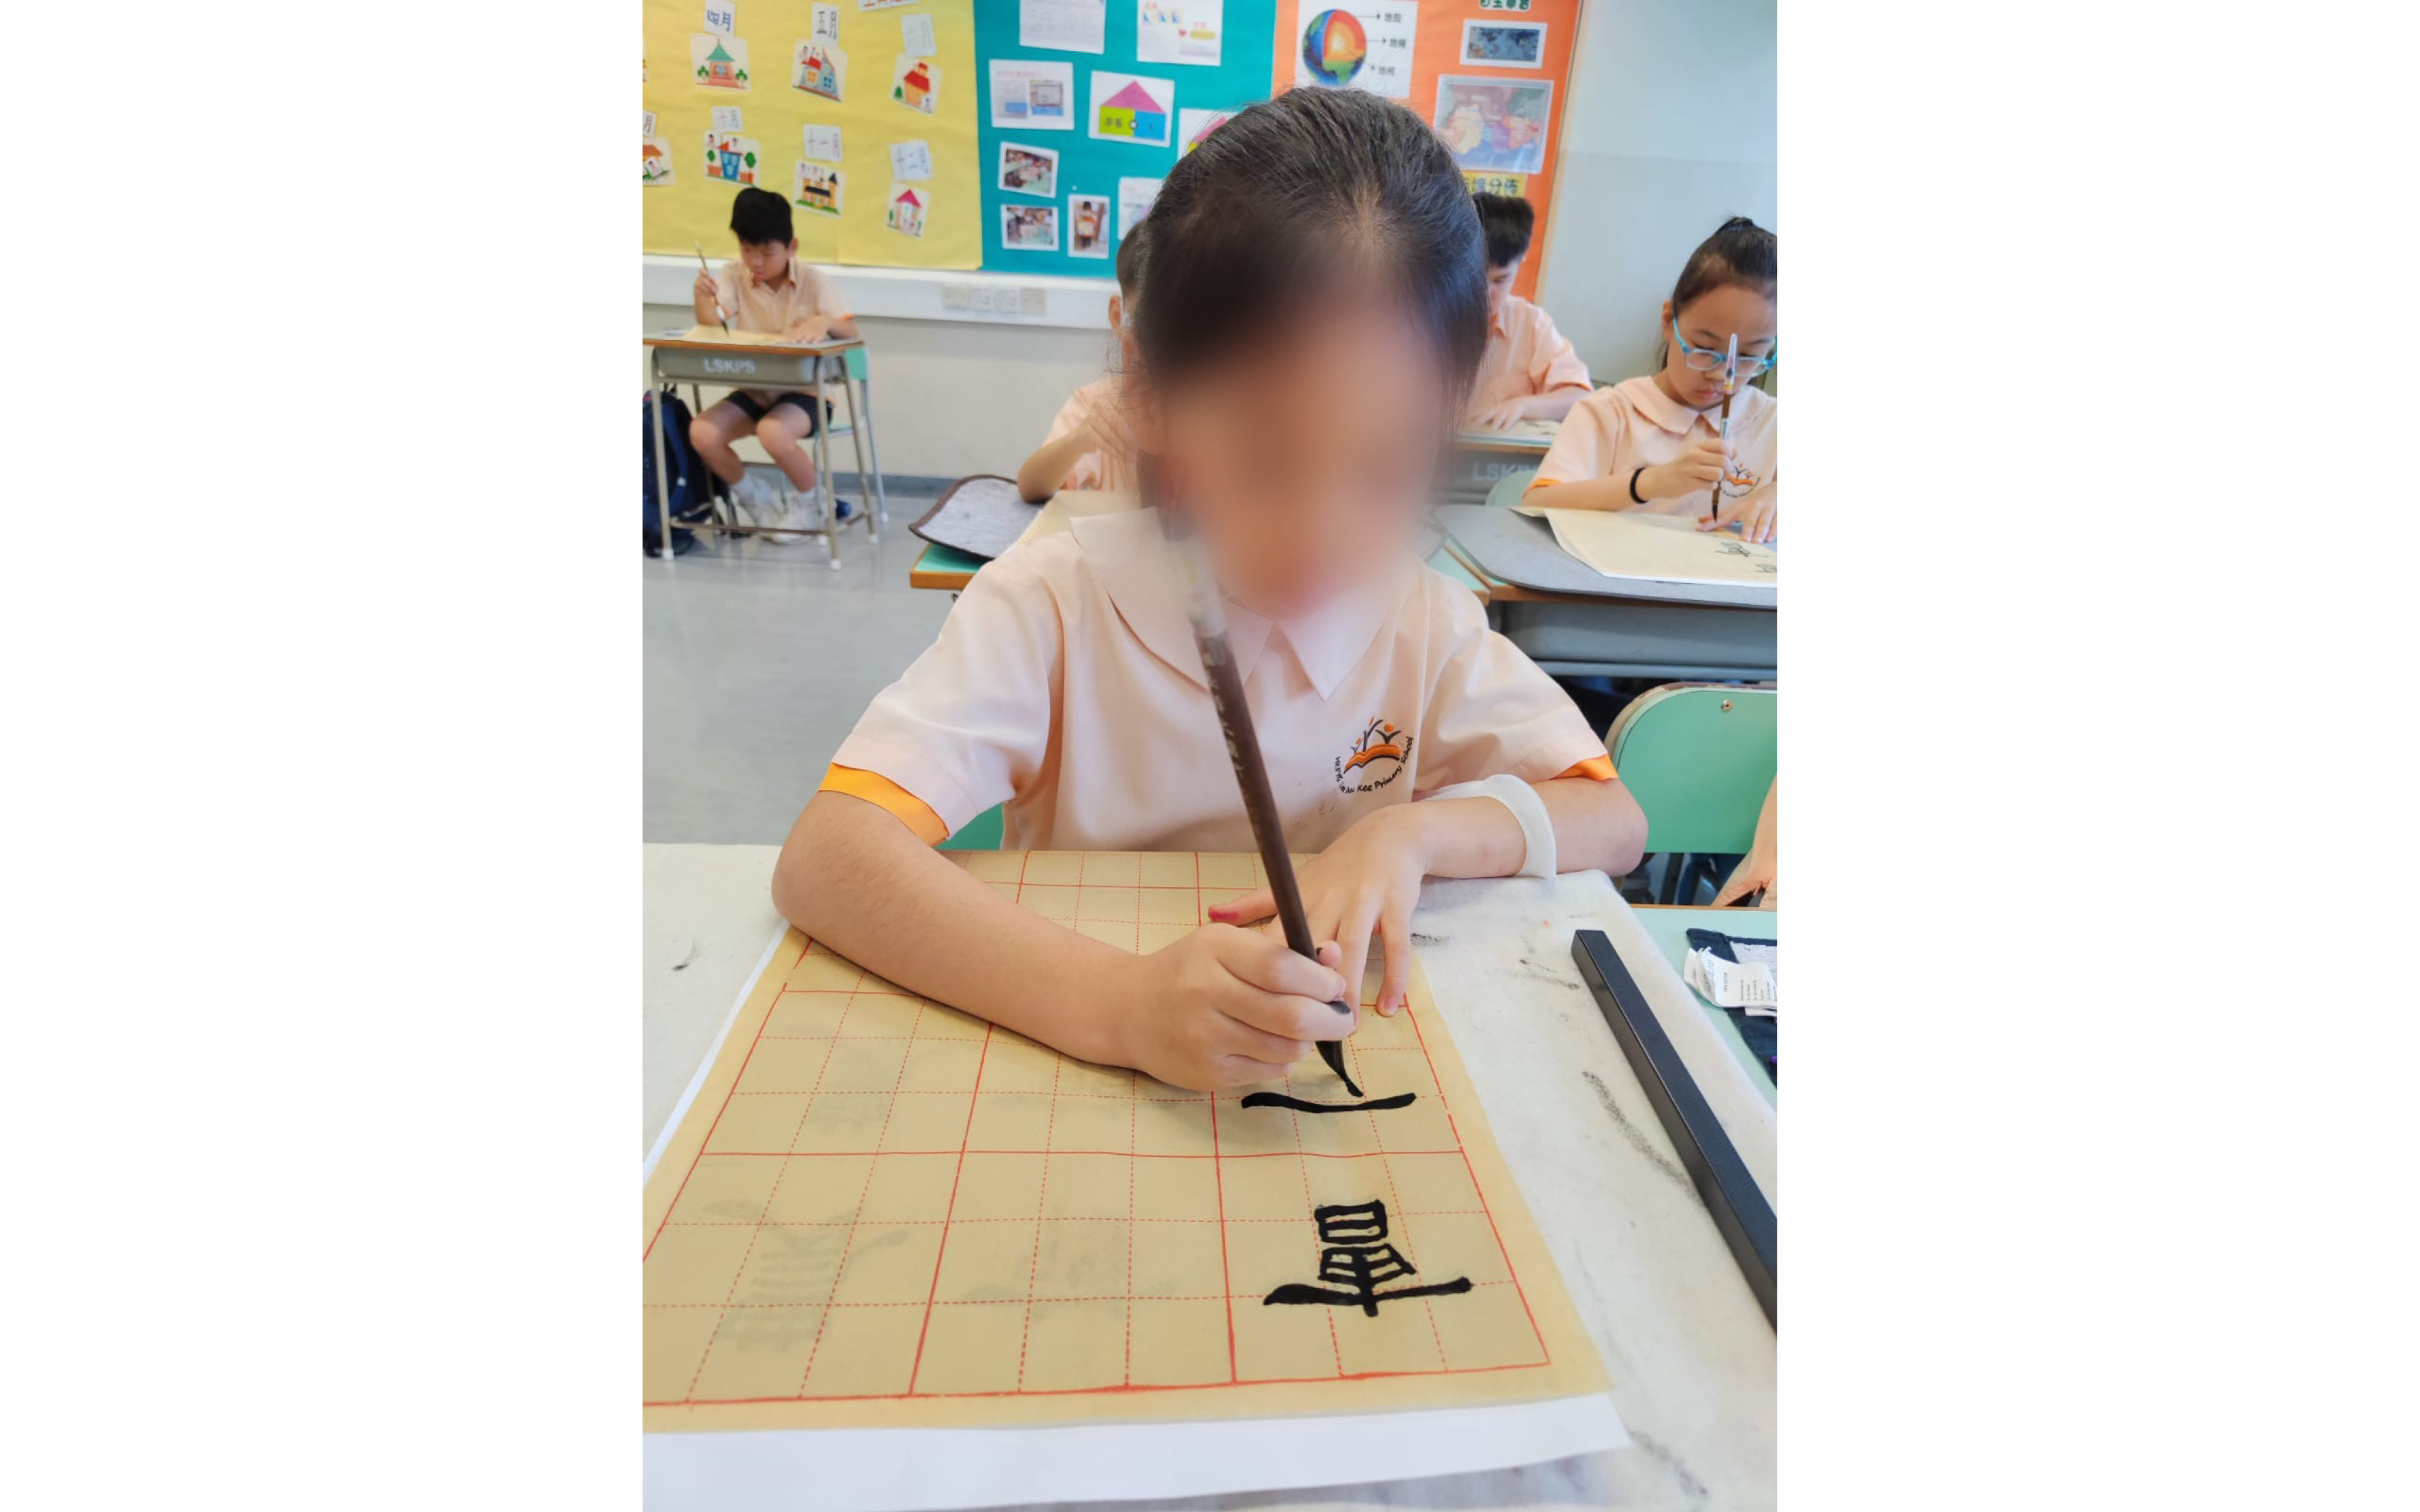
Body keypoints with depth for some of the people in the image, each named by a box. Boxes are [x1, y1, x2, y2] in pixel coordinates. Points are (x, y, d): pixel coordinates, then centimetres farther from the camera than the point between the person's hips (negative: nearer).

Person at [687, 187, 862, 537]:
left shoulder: (813, 282, -6)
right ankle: (757, 498, 6)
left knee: (773, 433, -36)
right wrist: (702, 299, -33)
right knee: (701, 433, -22)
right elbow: (711, 328, -11)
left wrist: (824, 322, -36)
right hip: (753, 389, 4)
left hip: (805, 390, -4)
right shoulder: (733, 276, 0)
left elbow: (852, 332, -13)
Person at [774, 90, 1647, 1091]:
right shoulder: (1057, 602, -17)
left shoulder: (1423, 618, -6)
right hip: (1069, 1071, -2)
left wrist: (1413, 831, -19)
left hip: (1333, 1076, 3)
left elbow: (1613, 821, 0)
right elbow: (822, 858, -26)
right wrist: (1117, 1002, -40)